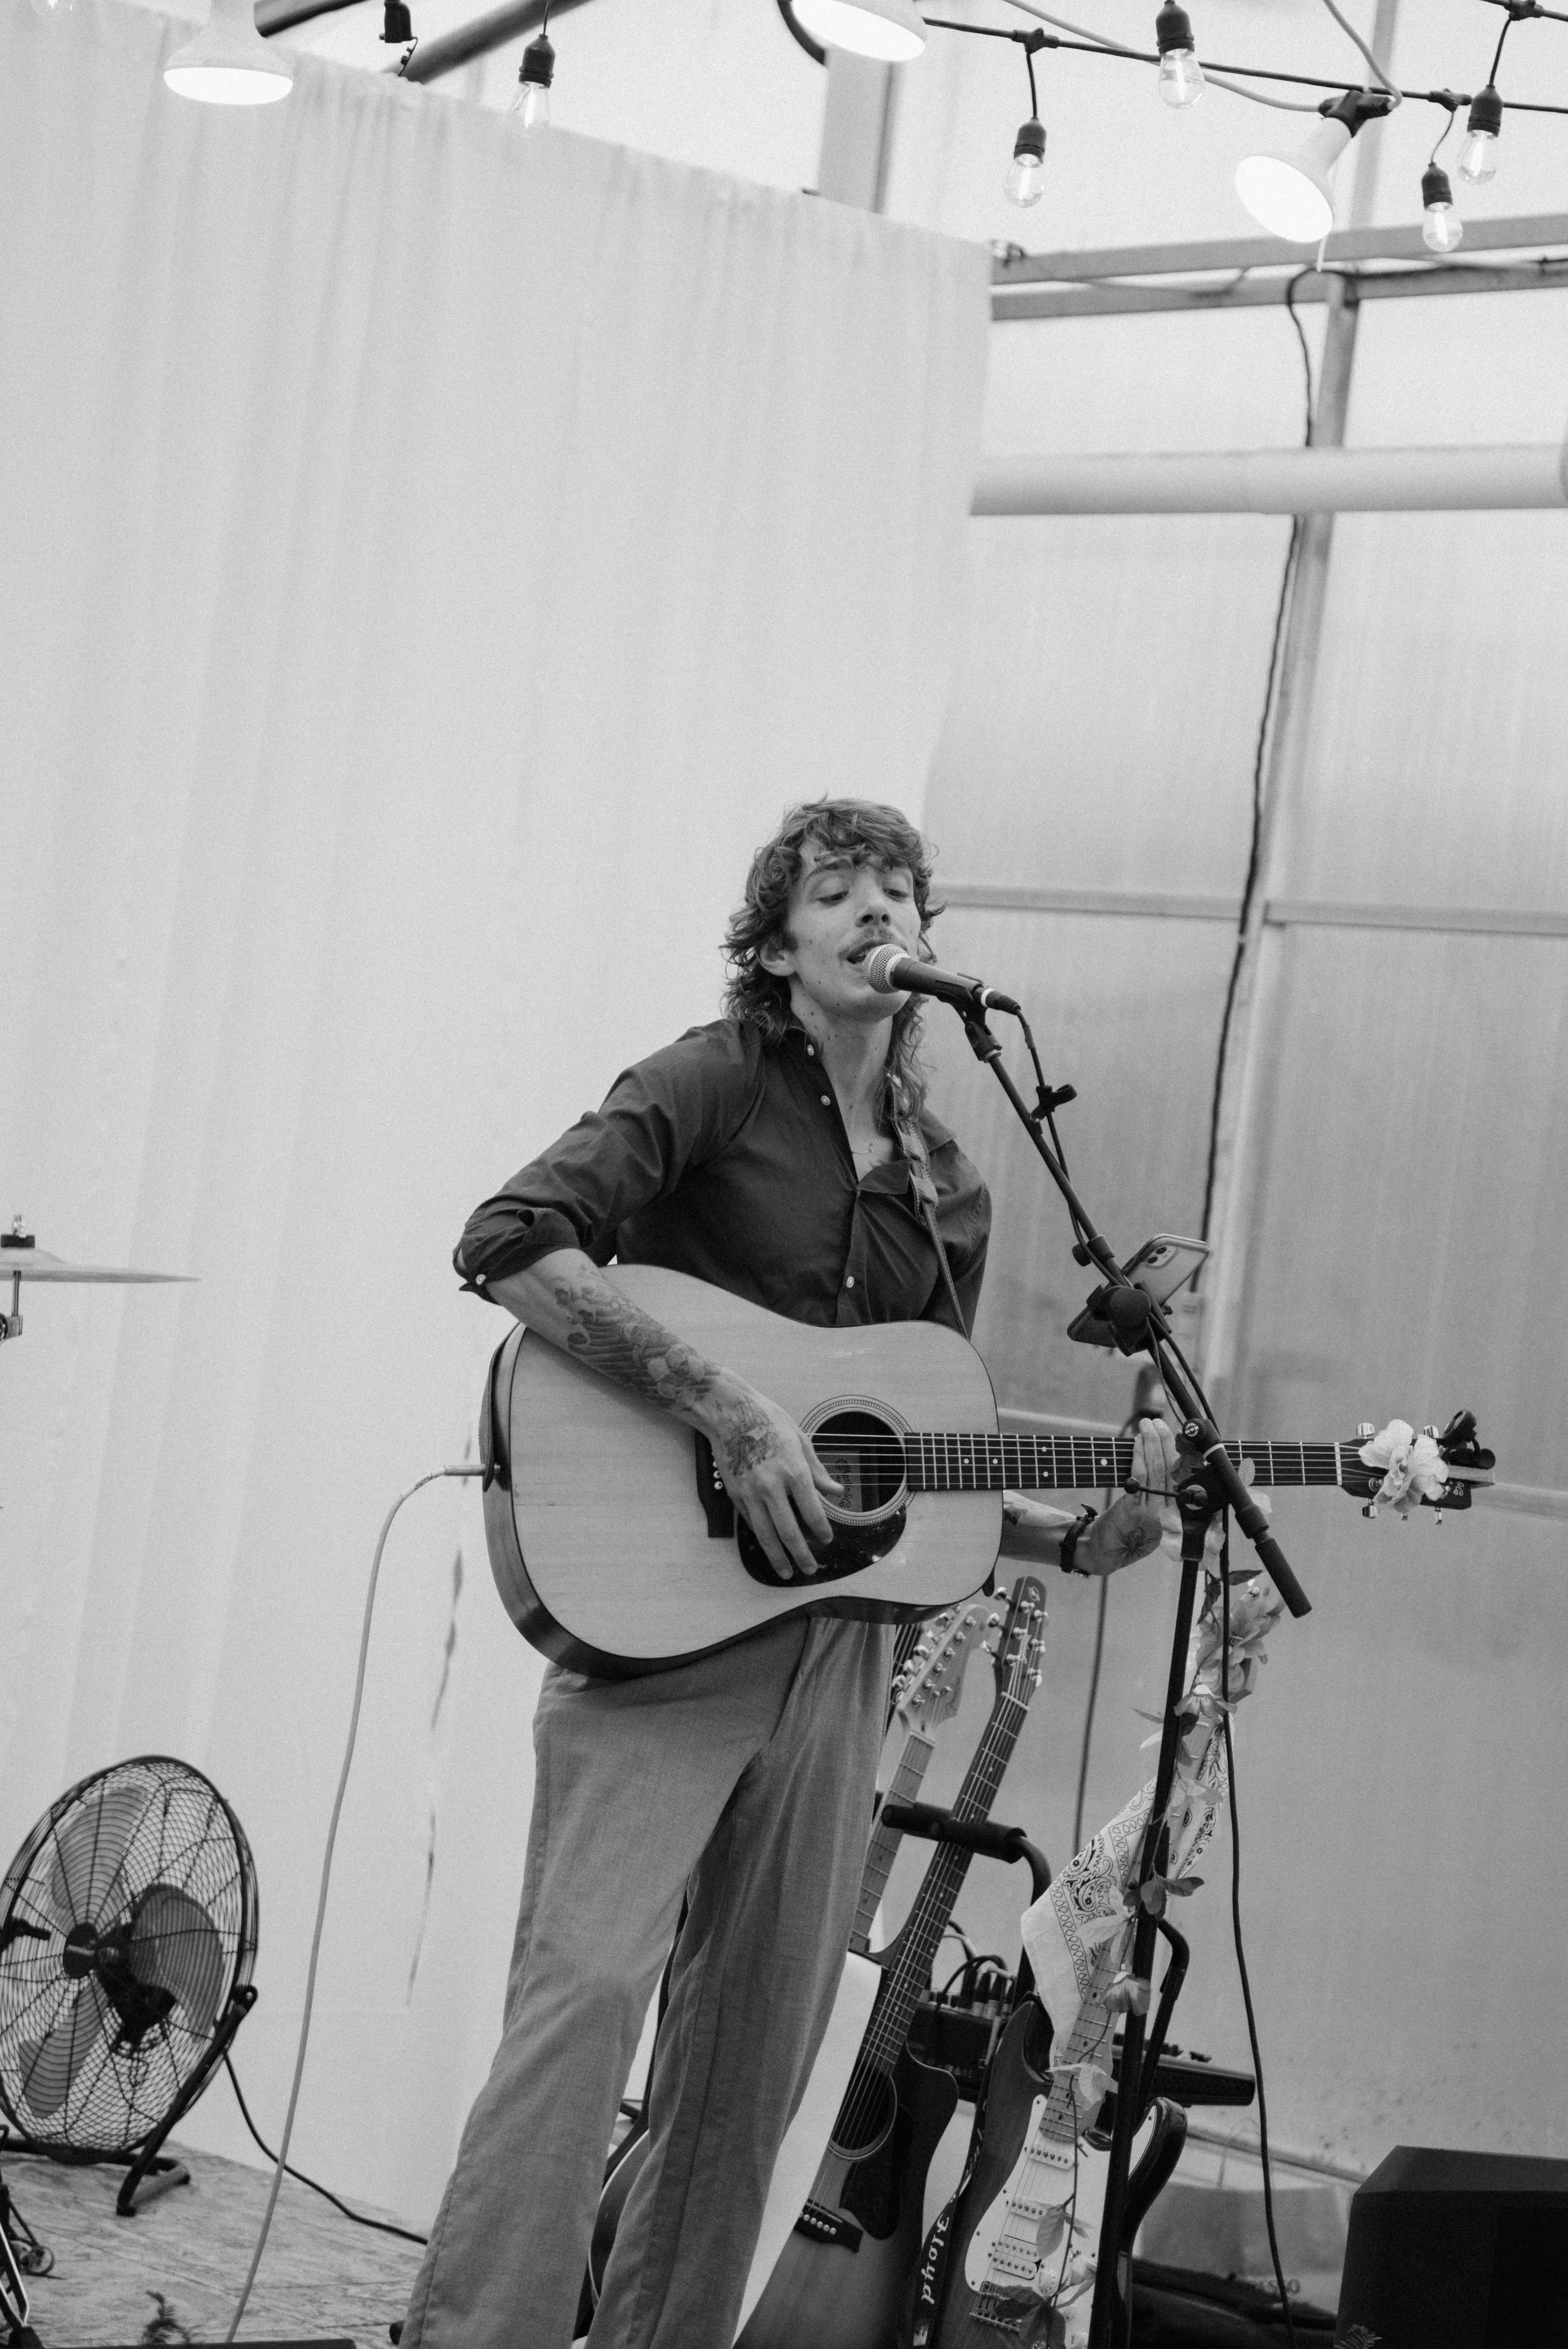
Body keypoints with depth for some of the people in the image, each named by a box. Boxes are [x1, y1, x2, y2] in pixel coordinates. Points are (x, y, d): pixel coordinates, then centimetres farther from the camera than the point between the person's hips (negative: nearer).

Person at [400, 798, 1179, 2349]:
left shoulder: (947, 1190, 17)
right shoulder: (717, 1086, -2)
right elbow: (508, 1243, -17)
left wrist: (1083, 1538, 6)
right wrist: (727, 1412, -22)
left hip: (837, 1635, 7)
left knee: (758, 2047, 8)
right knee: (583, 1986, -16)